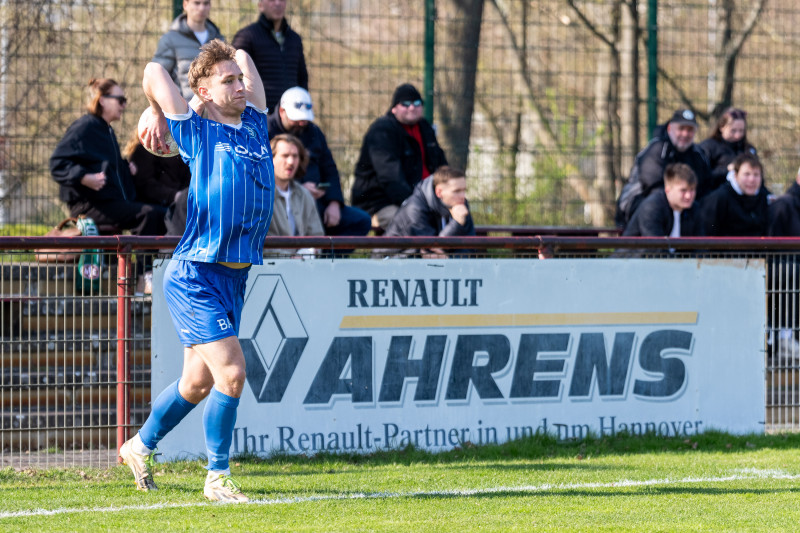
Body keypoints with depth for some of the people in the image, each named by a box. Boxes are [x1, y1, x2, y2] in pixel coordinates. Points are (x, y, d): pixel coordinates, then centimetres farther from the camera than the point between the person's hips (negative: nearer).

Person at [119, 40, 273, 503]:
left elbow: (243, 57, 20)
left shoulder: (256, 125, 10)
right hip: (195, 276, -7)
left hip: (235, 278, 7)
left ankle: (141, 447, 36)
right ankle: (218, 478, -1)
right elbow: (154, 71, -6)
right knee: (231, 373, -13)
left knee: (199, 383, 15)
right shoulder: (196, 131, -6)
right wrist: (160, 118, 8)